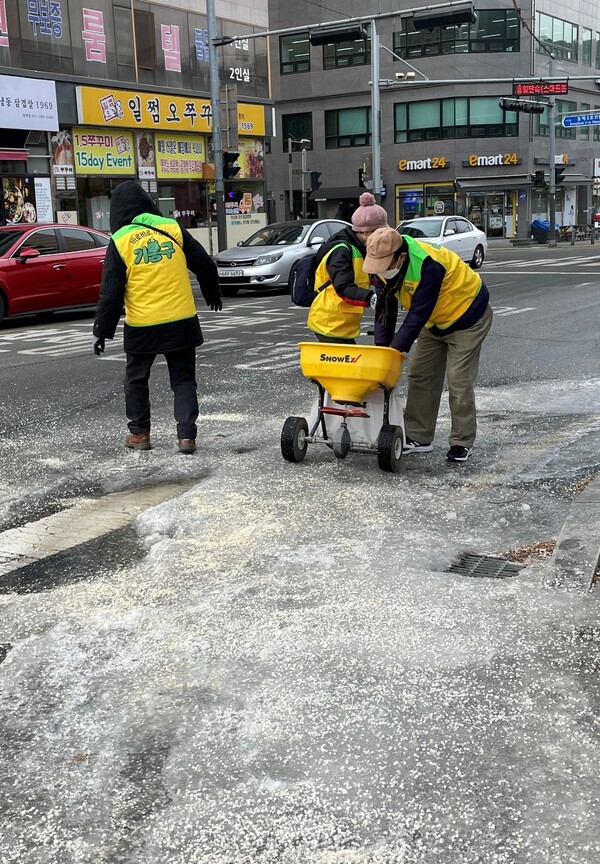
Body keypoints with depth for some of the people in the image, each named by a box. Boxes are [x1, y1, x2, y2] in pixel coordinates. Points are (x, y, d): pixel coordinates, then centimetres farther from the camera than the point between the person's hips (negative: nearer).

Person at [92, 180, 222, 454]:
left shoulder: (120, 241, -5)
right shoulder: (173, 229, 1)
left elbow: (110, 293, -5)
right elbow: (205, 266, 8)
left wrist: (102, 331, 3)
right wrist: (213, 295, 26)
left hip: (142, 326, -2)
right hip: (182, 321, 2)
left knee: (136, 379, 19)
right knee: (183, 380, 12)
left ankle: (139, 433, 25)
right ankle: (187, 435, 3)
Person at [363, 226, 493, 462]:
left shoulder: (428, 265, -37)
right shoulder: (385, 263, -14)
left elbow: (418, 314, -36)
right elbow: (385, 309, -8)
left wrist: (396, 349, -35)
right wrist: (382, 347, -16)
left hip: (467, 316, -8)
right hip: (435, 321, 8)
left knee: (459, 381, -9)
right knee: (420, 375, 5)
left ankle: (462, 443, 3)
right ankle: (418, 438, 13)